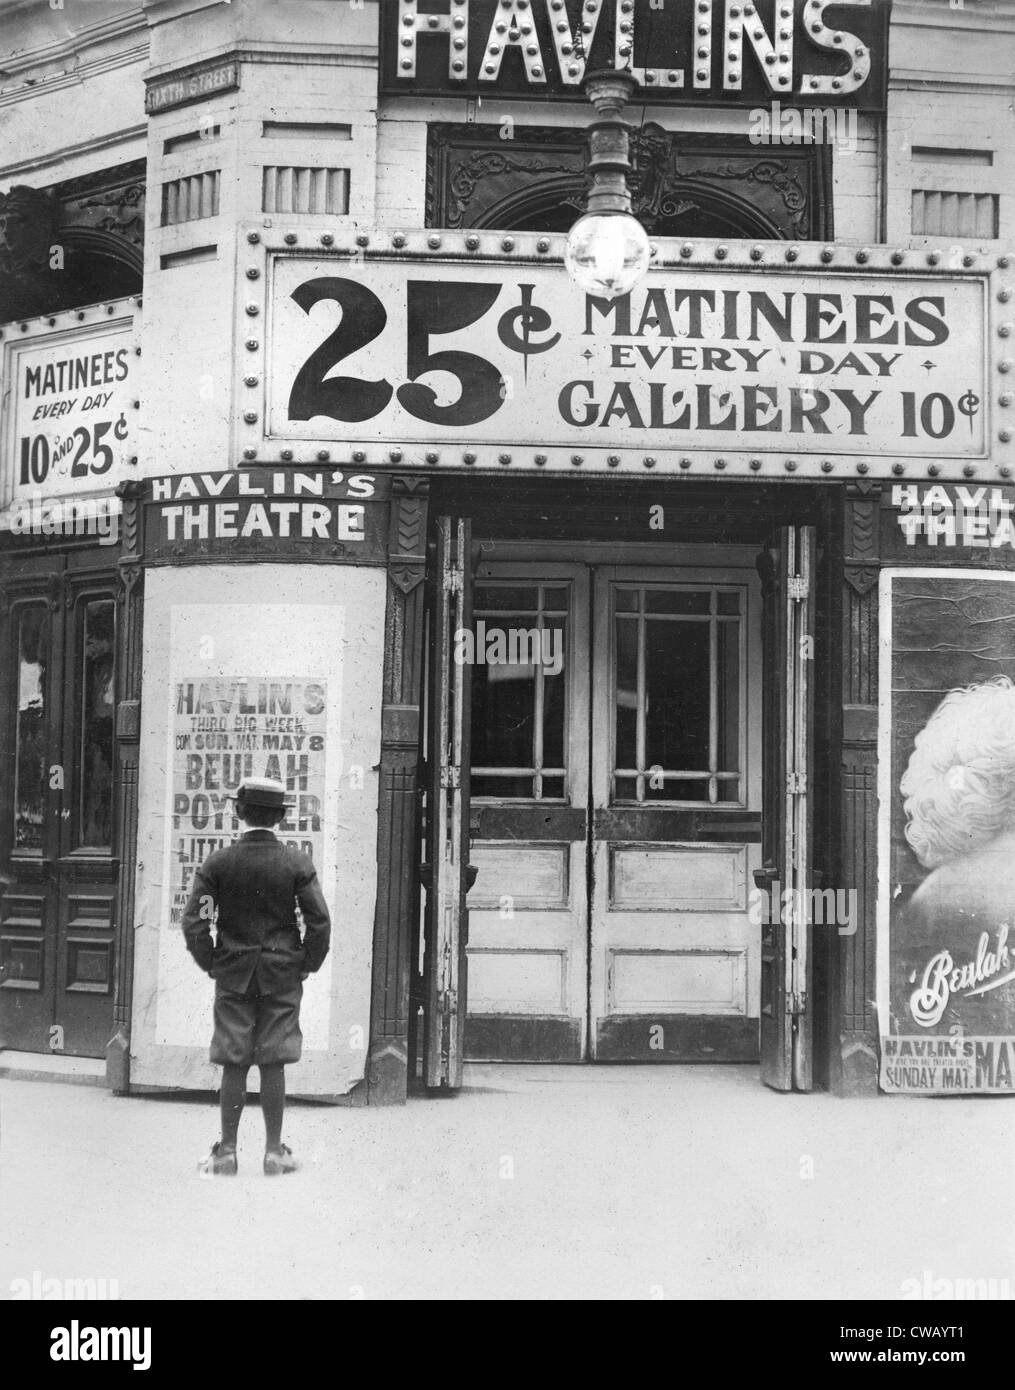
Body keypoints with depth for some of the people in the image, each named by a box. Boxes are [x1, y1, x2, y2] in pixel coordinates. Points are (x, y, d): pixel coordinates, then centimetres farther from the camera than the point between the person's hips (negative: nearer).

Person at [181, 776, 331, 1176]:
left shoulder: (217, 863, -4)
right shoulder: (298, 864, -5)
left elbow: (194, 922, -6)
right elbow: (320, 923, -8)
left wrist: (211, 963, 7)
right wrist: (307, 964, 6)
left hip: (233, 976, 0)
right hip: (283, 977, 0)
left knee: (234, 1064, 6)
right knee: (273, 1064, 5)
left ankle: (227, 1151, 11)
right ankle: (274, 1151, 10)